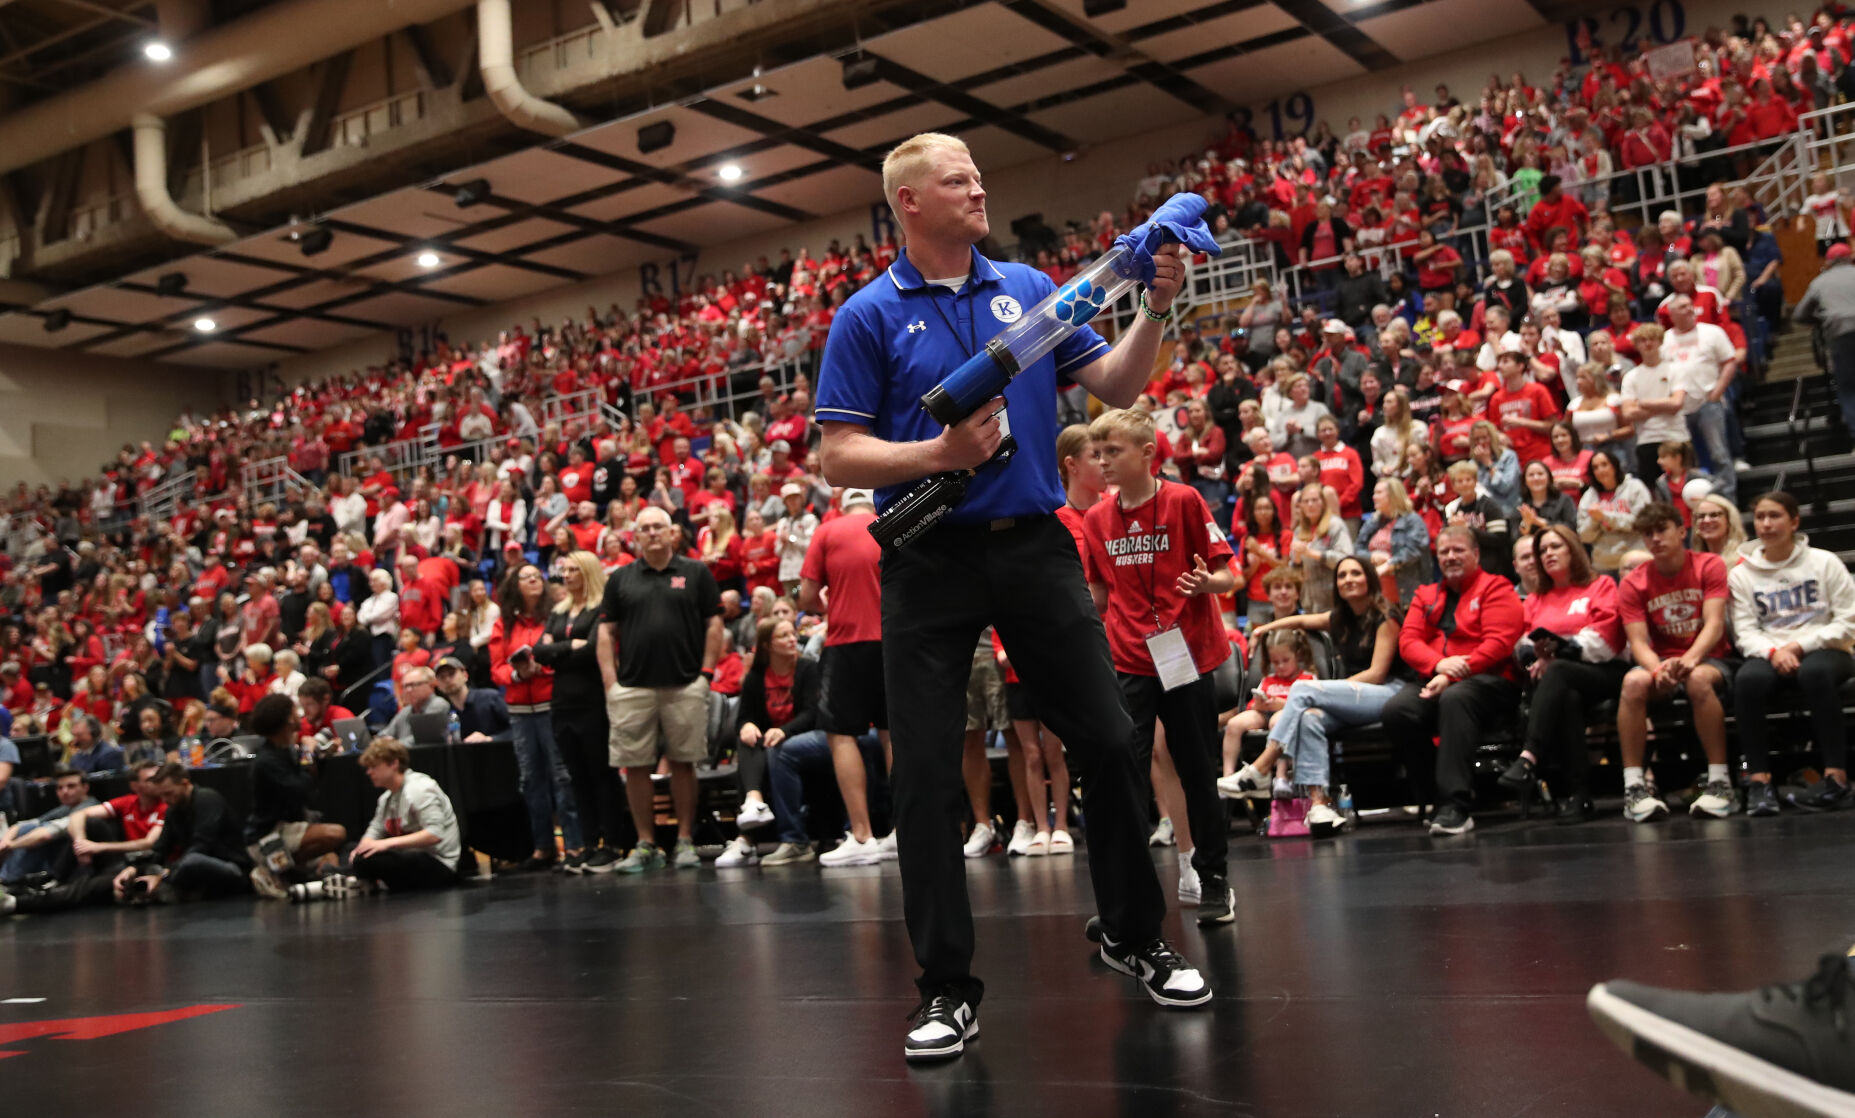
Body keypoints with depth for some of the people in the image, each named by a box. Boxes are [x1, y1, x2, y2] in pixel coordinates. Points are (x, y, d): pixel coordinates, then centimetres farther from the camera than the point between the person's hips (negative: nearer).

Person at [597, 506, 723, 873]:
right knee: (635, 766, 1)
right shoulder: (621, 579, 12)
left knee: (683, 763, 3)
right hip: (632, 688, 2)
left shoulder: (696, 573, 7)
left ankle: (685, 841, 11)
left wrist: (706, 673, -3)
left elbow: (713, 624, 5)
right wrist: (610, 682, 1)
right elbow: (606, 632, 10)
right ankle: (645, 845, 10)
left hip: (685, 686, -2)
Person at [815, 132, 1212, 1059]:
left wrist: (1155, 307, -6)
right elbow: (840, 458, -4)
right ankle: (948, 987, 11)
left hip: (1035, 546, 3)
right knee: (926, 773, -2)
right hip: (928, 559, -2)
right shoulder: (868, 316, 1)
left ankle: (1132, 934, 25)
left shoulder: (1030, 289, 11)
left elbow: (1116, 386, 10)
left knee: (1108, 741, 4)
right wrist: (939, 452, -18)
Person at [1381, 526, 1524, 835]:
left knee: (1455, 698, -39)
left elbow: (1499, 642, -7)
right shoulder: (1426, 596, 23)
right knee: (1396, 710, -27)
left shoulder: (1496, 588, 7)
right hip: (1434, 682, 5)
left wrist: (1453, 675, -16)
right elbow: (1407, 641, 9)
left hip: (1487, 681, -4)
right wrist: (1439, 664, -13)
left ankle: (1455, 806, -41)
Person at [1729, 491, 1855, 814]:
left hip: (1823, 652, -1)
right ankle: (1759, 779, -33)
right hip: (1770, 656, 2)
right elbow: (1745, 632, 1)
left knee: (1815, 671, -38)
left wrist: (1799, 646, -14)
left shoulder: (1824, 562, 4)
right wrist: (1772, 652, -21)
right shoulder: (1741, 574, 9)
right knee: (1747, 679, -34)